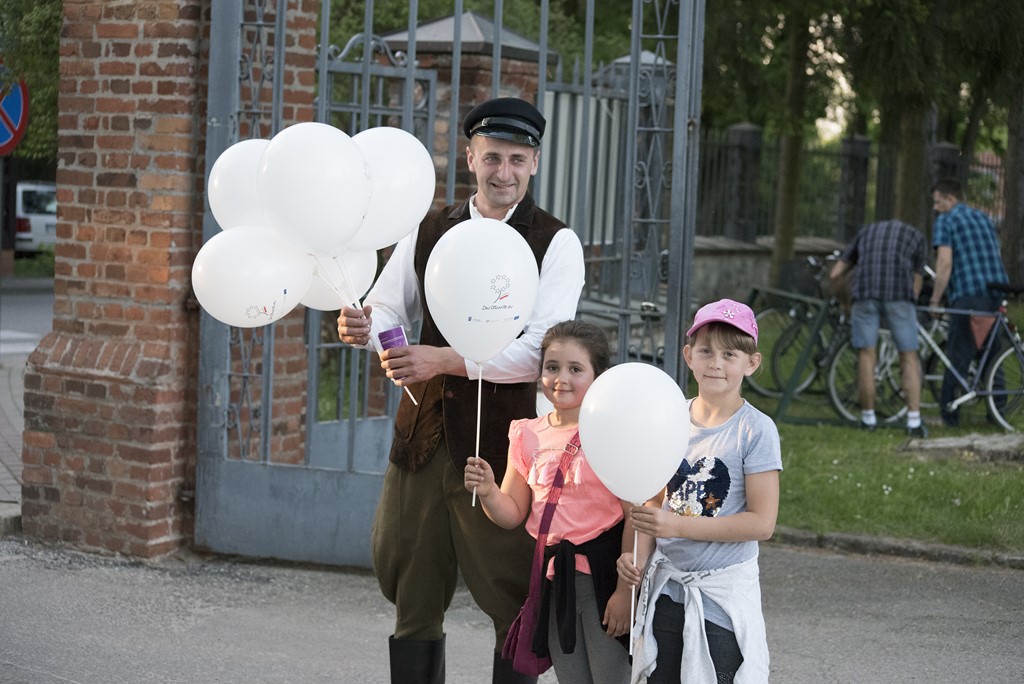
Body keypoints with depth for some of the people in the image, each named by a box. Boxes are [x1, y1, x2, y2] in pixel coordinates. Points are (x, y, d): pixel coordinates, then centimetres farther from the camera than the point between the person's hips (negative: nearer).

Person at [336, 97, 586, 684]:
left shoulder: (556, 244, -6)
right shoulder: (429, 233, 10)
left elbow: (541, 351, -17)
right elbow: (390, 309, 13)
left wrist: (448, 360, -27)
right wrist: (363, 326, -12)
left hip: (504, 443, -4)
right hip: (426, 436, 5)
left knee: (513, 602, 5)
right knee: (414, 596, 12)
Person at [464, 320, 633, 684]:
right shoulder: (529, 435, 7)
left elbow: (635, 517, -12)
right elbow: (513, 514, 11)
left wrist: (624, 590, -16)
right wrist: (488, 493, -11)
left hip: (601, 575, -5)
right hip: (554, 579, 5)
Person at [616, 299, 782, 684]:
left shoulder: (755, 430, -12)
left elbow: (762, 522, -16)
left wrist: (678, 525, -22)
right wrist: (639, 557, -5)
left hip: (723, 592, -5)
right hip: (666, 584, 5)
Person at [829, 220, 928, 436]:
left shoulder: (866, 232, 31)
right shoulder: (916, 237, 26)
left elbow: (835, 274, 28)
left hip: (864, 291, 1)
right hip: (899, 295, -1)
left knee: (866, 355, 9)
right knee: (909, 357, 7)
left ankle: (868, 418, 15)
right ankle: (914, 422, 1)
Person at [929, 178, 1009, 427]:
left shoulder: (945, 221, 0)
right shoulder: (984, 218, 21)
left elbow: (945, 263, -11)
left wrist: (934, 300, -5)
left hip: (968, 296, -6)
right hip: (997, 295, 6)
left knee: (958, 357, -2)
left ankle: (948, 414, 0)